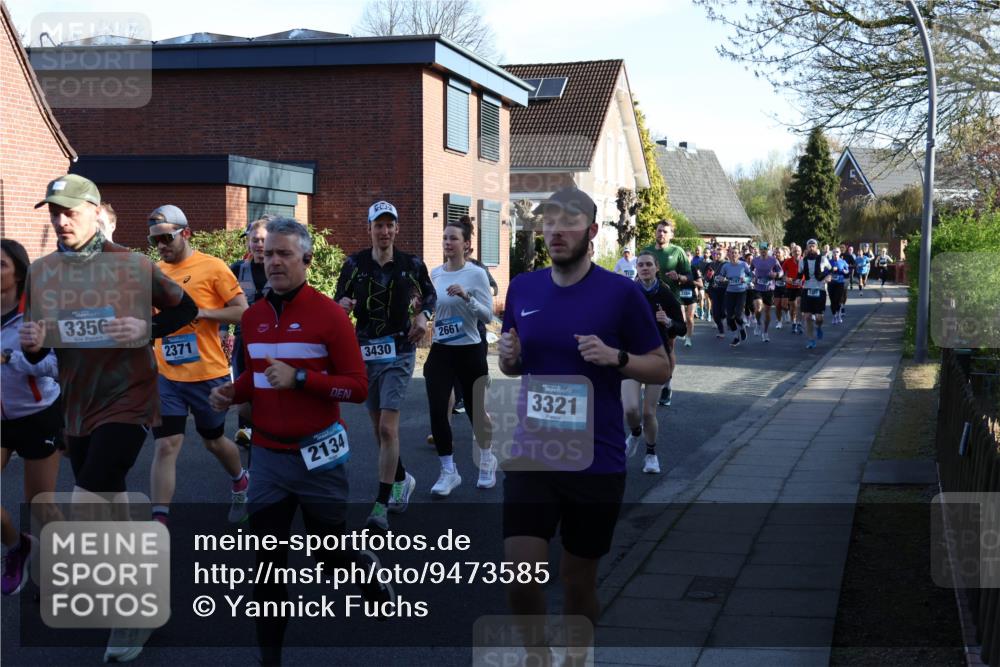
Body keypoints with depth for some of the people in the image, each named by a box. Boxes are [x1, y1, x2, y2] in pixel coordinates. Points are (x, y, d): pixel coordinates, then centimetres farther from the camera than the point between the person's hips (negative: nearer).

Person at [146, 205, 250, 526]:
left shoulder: (212, 267, -9)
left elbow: (243, 311, -11)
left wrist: (202, 312, -21)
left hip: (208, 375, -3)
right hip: (166, 377, 3)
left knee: (213, 441, 16)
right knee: (165, 446, -6)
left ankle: (240, 482, 47)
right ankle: (159, 522, -6)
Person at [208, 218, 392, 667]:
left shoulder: (329, 314, -12)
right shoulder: (251, 317, 5)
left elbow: (358, 388, -13)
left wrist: (300, 378, -24)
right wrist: (232, 393, -1)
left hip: (318, 457, -4)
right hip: (267, 457, 4)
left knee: (331, 553, 12)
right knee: (268, 563, 7)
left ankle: (369, 568, 46)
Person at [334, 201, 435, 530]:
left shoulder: (411, 264, -2)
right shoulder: (355, 264, -2)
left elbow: (429, 293, 15)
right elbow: (339, 300, 5)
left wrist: (424, 315, -5)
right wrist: (342, 305, -19)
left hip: (399, 353, -3)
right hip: (365, 352, 3)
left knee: (388, 428, -13)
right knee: (378, 427, 12)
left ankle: (381, 506, -9)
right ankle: (402, 480, 37)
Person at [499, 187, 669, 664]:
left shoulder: (621, 293, -7)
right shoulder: (522, 289, 4)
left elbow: (661, 368, 0)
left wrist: (616, 357, -19)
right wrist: (509, 357, -6)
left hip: (597, 460, -2)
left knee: (579, 580, 11)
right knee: (520, 575, -9)